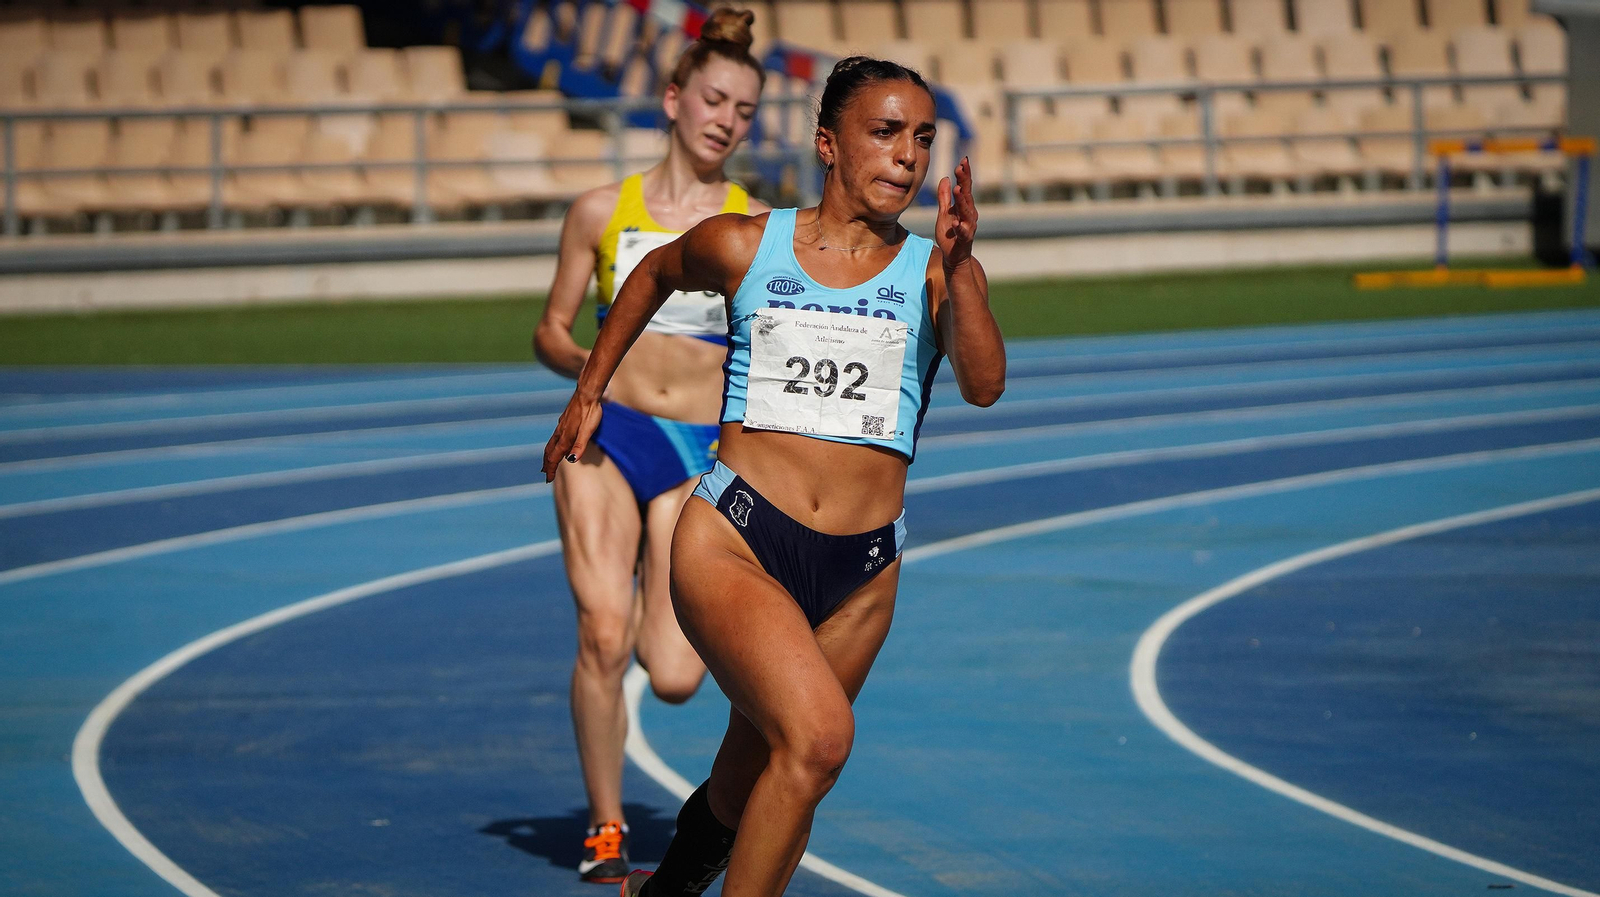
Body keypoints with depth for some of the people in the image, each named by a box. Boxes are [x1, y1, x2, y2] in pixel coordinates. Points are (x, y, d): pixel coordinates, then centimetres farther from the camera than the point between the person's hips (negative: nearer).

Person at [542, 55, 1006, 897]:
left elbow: (984, 385, -12)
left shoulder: (935, 272, 5)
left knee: (751, 791, 15)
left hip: (858, 573, 3)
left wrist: (958, 268, -25)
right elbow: (653, 274, 26)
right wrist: (588, 392, 29)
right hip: (733, 541, -3)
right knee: (818, 735, -28)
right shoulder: (742, 247, 5)